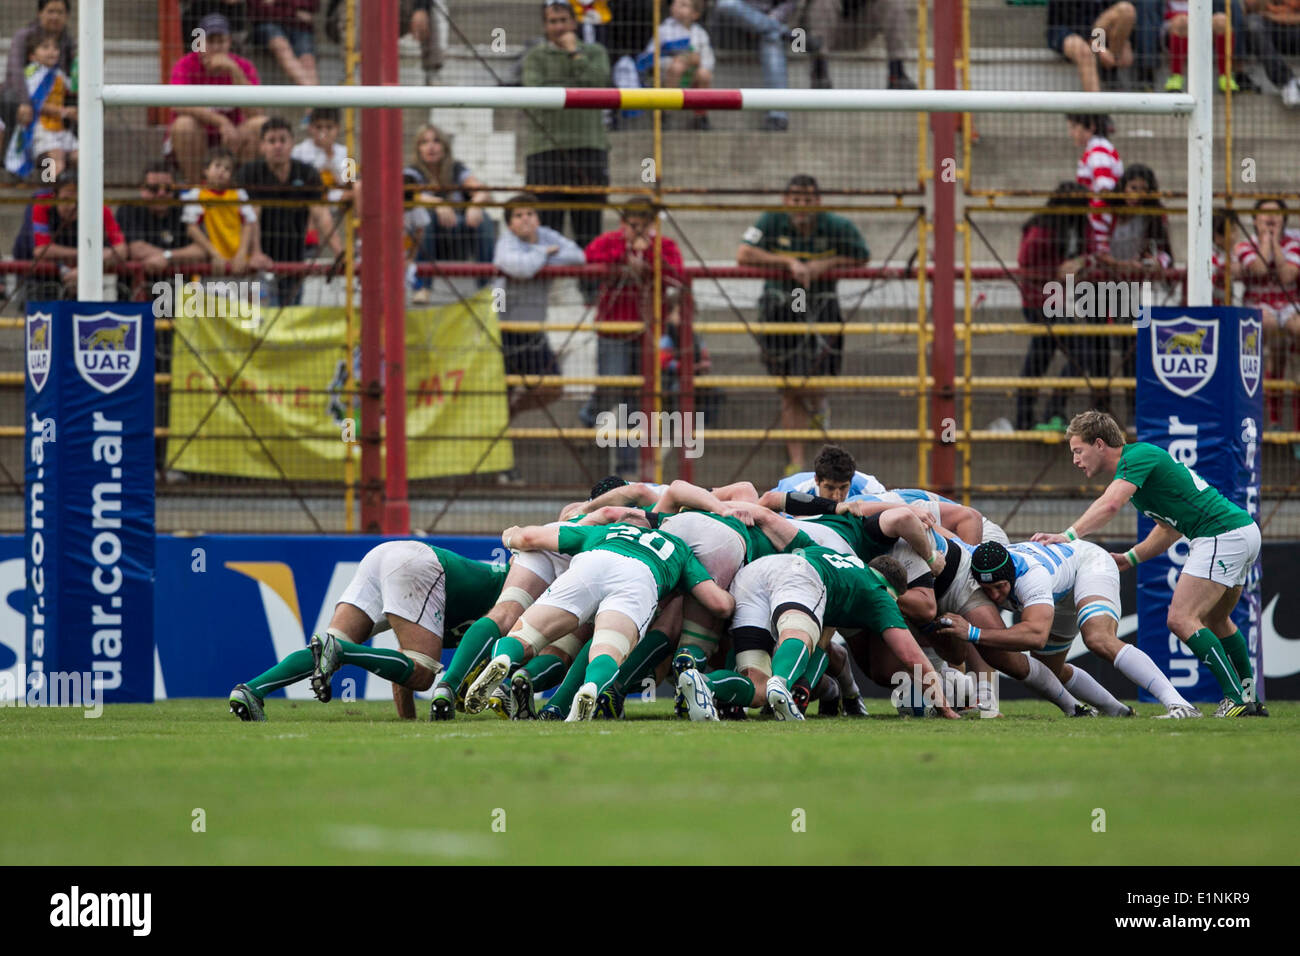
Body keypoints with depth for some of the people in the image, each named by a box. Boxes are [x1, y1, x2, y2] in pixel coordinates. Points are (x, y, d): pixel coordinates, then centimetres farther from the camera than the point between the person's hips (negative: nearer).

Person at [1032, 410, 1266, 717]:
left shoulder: (1137, 456, -10)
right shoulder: (1138, 459, 20)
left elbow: (1110, 505, -29)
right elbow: (1171, 527, 25)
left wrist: (1068, 535, -35)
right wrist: (1130, 558, 15)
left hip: (1221, 535, -11)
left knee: (1181, 619, -13)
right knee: (1214, 620, 24)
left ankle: (1237, 697, -17)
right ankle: (1251, 698, 25)